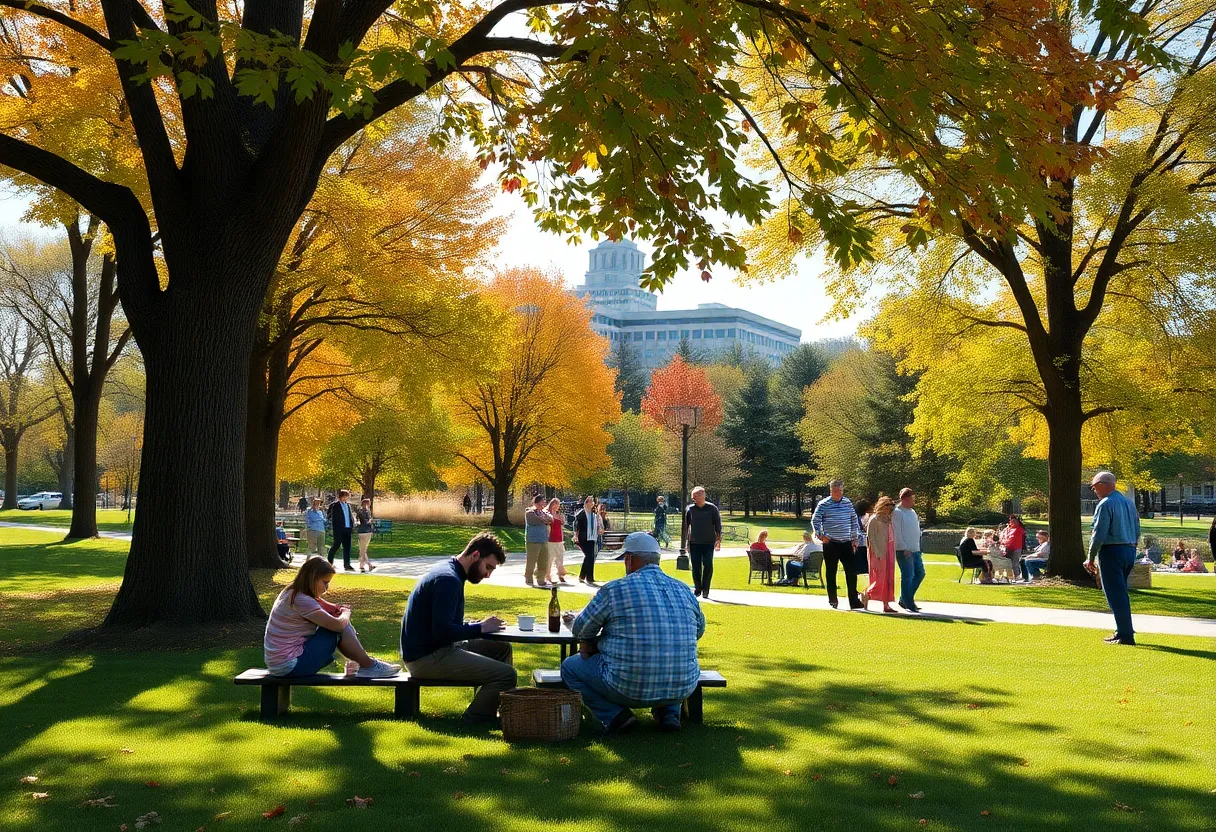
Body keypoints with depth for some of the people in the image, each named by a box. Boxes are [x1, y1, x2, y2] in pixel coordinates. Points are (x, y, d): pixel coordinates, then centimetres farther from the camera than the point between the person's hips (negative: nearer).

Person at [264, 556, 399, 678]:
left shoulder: (293, 594, 10)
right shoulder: (302, 601, -21)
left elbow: (331, 609, 17)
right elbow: (338, 624, -23)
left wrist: (341, 610, -5)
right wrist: (346, 613, -1)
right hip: (290, 666, -10)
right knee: (339, 627, -11)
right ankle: (369, 666, 0)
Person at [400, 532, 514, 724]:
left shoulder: (448, 570, 14)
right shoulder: (448, 579, -19)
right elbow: (442, 631, -27)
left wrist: (475, 625, 5)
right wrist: (480, 628, -15)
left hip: (433, 649, 11)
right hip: (426, 658, -11)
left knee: (502, 649, 17)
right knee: (507, 674, -18)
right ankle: (473, 723, -3)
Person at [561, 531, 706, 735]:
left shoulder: (615, 589, -8)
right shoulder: (683, 589, 5)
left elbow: (580, 630, 1)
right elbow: (699, 629, 22)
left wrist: (590, 642, 25)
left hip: (630, 689, -5)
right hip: (683, 687, 5)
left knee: (570, 666, 16)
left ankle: (614, 715, 0)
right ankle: (669, 711, 16)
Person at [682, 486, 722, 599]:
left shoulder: (712, 509, -1)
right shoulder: (690, 509, 4)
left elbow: (718, 525, 3)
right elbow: (686, 525, 11)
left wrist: (718, 540, -2)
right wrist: (686, 540, 9)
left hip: (708, 543, -2)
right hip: (694, 543, 2)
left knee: (708, 566, -4)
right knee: (695, 566, 3)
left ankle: (705, 589, 3)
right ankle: (697, 588, 14)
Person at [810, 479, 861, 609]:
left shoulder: (848, 503, 9)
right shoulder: (823, 504, -3)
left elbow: (854, 521, 17)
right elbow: (815, 520, -5)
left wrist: (855, 538, 13)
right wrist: (821, 535, -19)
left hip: (846, 543, 3)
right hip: (830, 544, -3)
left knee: (852, 571, -1)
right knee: (831, 573, 4)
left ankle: (854, 601, 4)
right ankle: (833, 600, 14)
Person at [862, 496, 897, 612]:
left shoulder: (888, 520, 13)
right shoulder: (874, 520, -9)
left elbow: (891, 537, 16)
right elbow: (870, 537, -12)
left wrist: (893, 554, 9)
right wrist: (877, 554, -17)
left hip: (889, 553, 7)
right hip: (879, 554, -7)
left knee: (889, 579, 5)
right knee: (880, 580, -6)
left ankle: (886, 604, 7)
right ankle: (866, 595, 15)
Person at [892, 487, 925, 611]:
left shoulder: (912, 512, 16)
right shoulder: (897, 513, -10)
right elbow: (897, 533, -15)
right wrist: (904, 549, -18)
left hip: (915, 550, 9)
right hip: (904, 551, -9)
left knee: (920, 573, 9)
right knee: (907, 576, -6)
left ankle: (904, 600, 18)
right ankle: (909, 605, 1)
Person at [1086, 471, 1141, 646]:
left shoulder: (1105, 504, -13)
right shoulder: (1129, 503, 14)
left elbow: (1099, 534, -17)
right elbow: (1137, 532, 17)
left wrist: (1091, 558, -10)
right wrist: (1130, 549, 21)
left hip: (1111, 552, -8)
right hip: (1130, 551, 9)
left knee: (1115, 594, -4)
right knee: (1121, 592, 17)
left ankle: (1125, 635, -6)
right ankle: (1124, 630, 19)